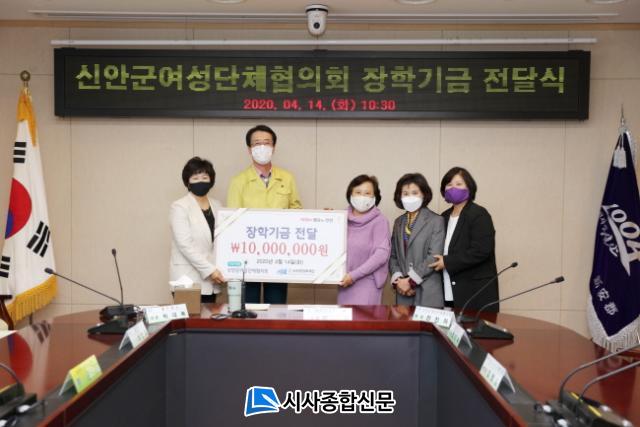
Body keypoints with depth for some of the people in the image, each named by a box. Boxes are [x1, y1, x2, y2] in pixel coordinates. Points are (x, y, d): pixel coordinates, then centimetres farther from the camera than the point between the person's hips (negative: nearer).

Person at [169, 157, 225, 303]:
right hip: (189, 278, -5)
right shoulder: (179, 207, -7)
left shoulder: (217, 206, 10)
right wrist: (209, 269, -18)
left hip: (211, 279, 5)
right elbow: (185, 245, -15)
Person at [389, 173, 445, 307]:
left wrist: (411, 281, -13)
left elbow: (434, 257, -12)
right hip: (403, 291, 4)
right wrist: (397, 279, -6)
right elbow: (393, 255, 10)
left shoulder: (436, 221, -3)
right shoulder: (398, 222, 13)